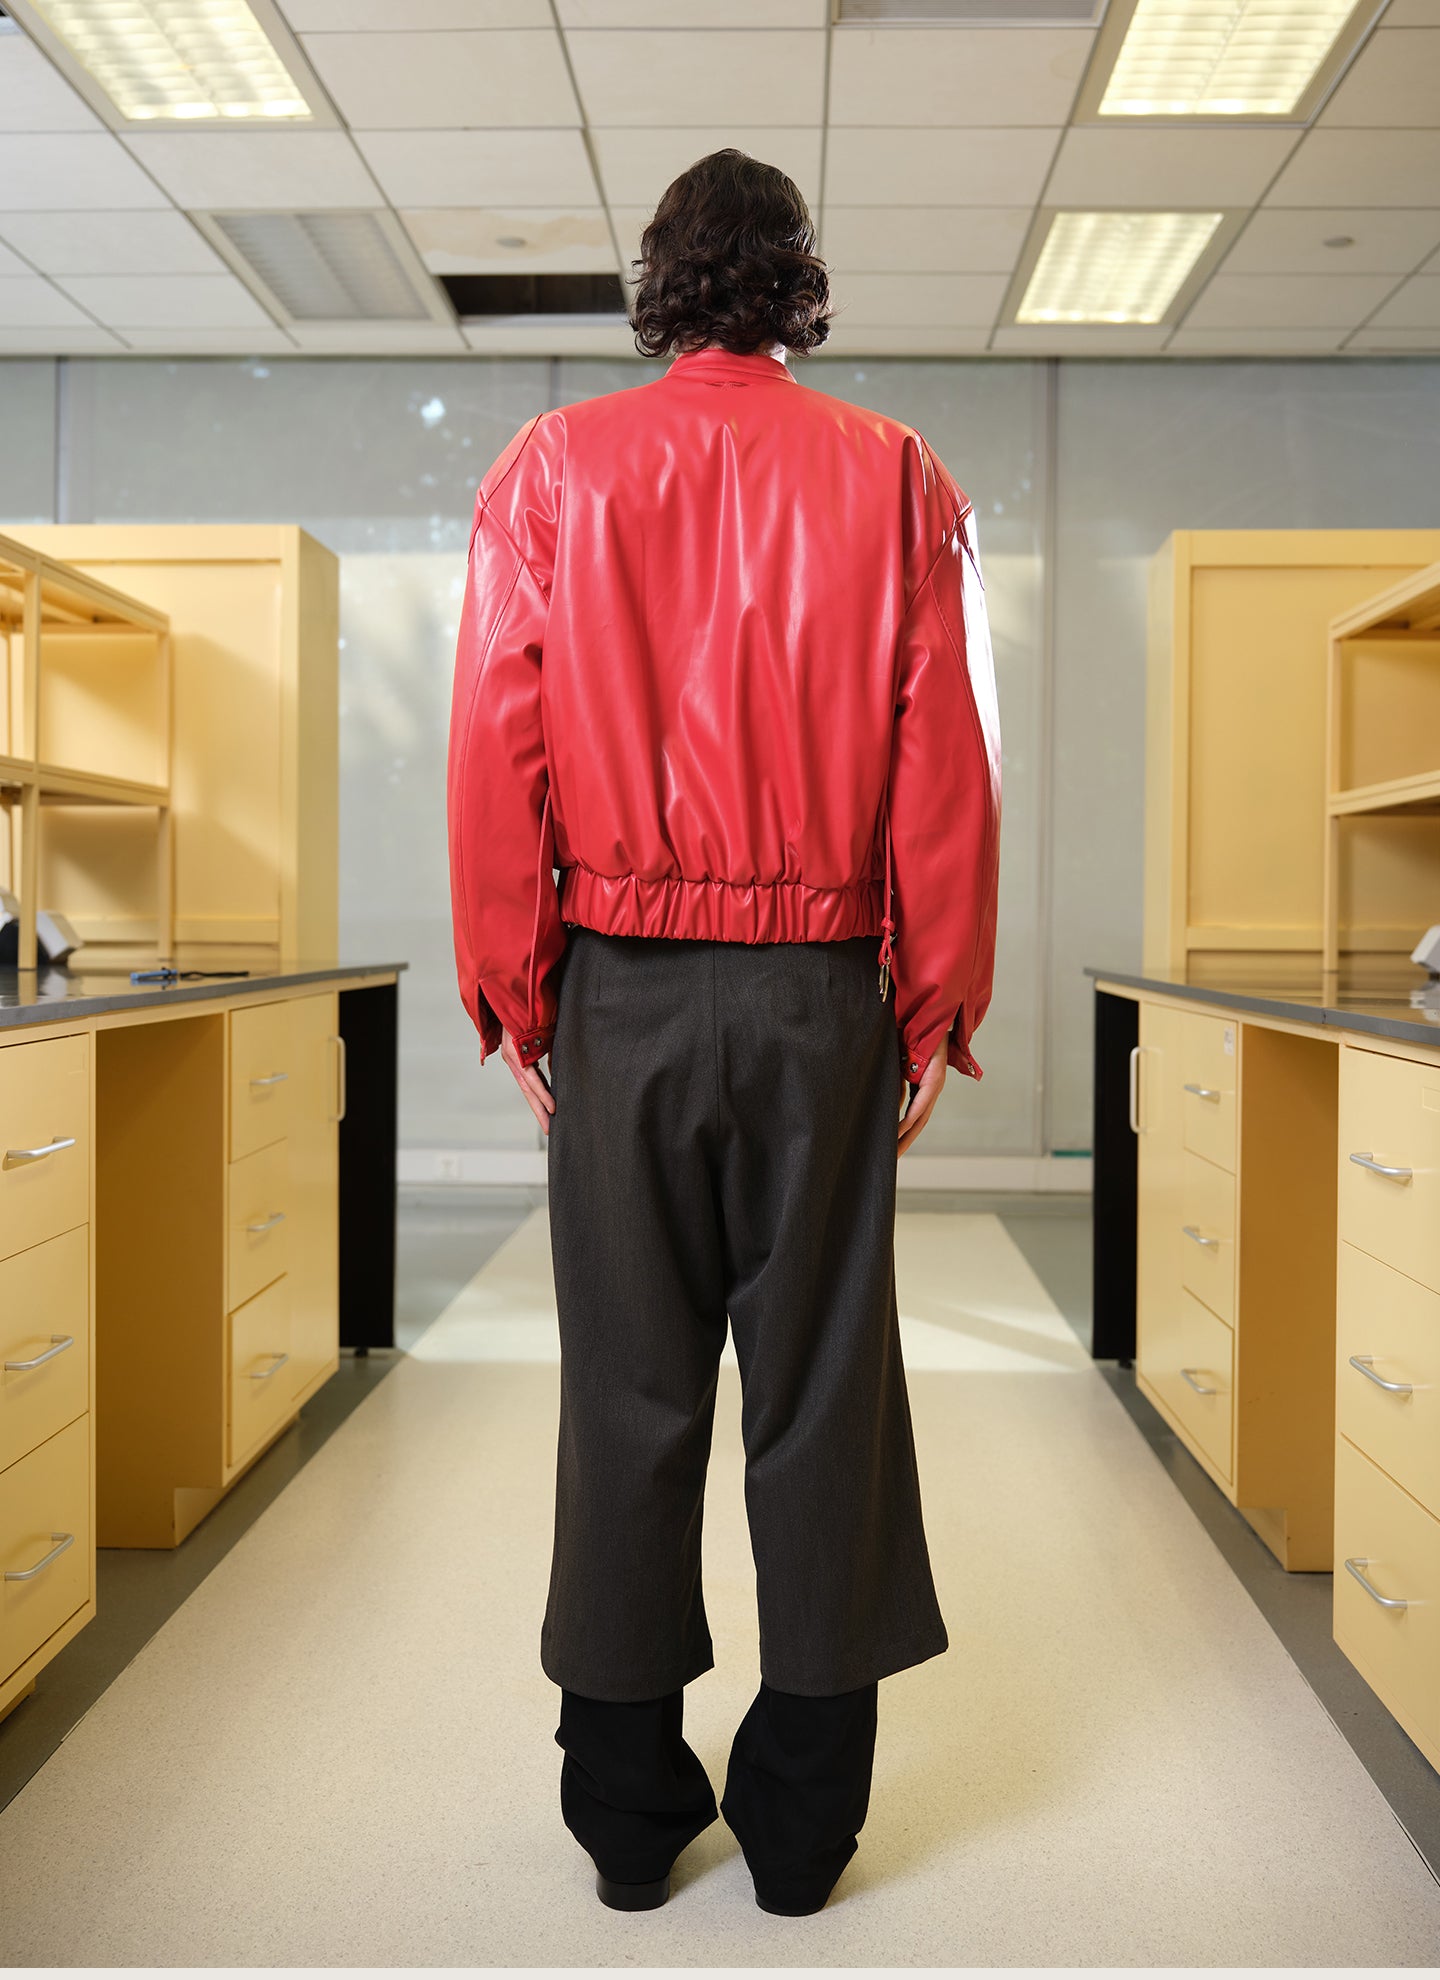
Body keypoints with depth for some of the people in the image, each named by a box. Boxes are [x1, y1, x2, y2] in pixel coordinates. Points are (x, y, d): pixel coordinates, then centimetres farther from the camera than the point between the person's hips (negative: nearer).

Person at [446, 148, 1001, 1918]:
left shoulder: (550, 468, 4)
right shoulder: (894, 476, 4)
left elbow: (495, 745, 0)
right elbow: (945, 758, 1)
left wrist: (514, 996, 6)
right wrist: (937, 1008, 6)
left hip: (621, 990, 0)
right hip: (823, 991, 0)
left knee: (626, 1394, 9)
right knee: (820, 1391, 8)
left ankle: (629, 1811, 21)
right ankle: (802, 1817, 20)